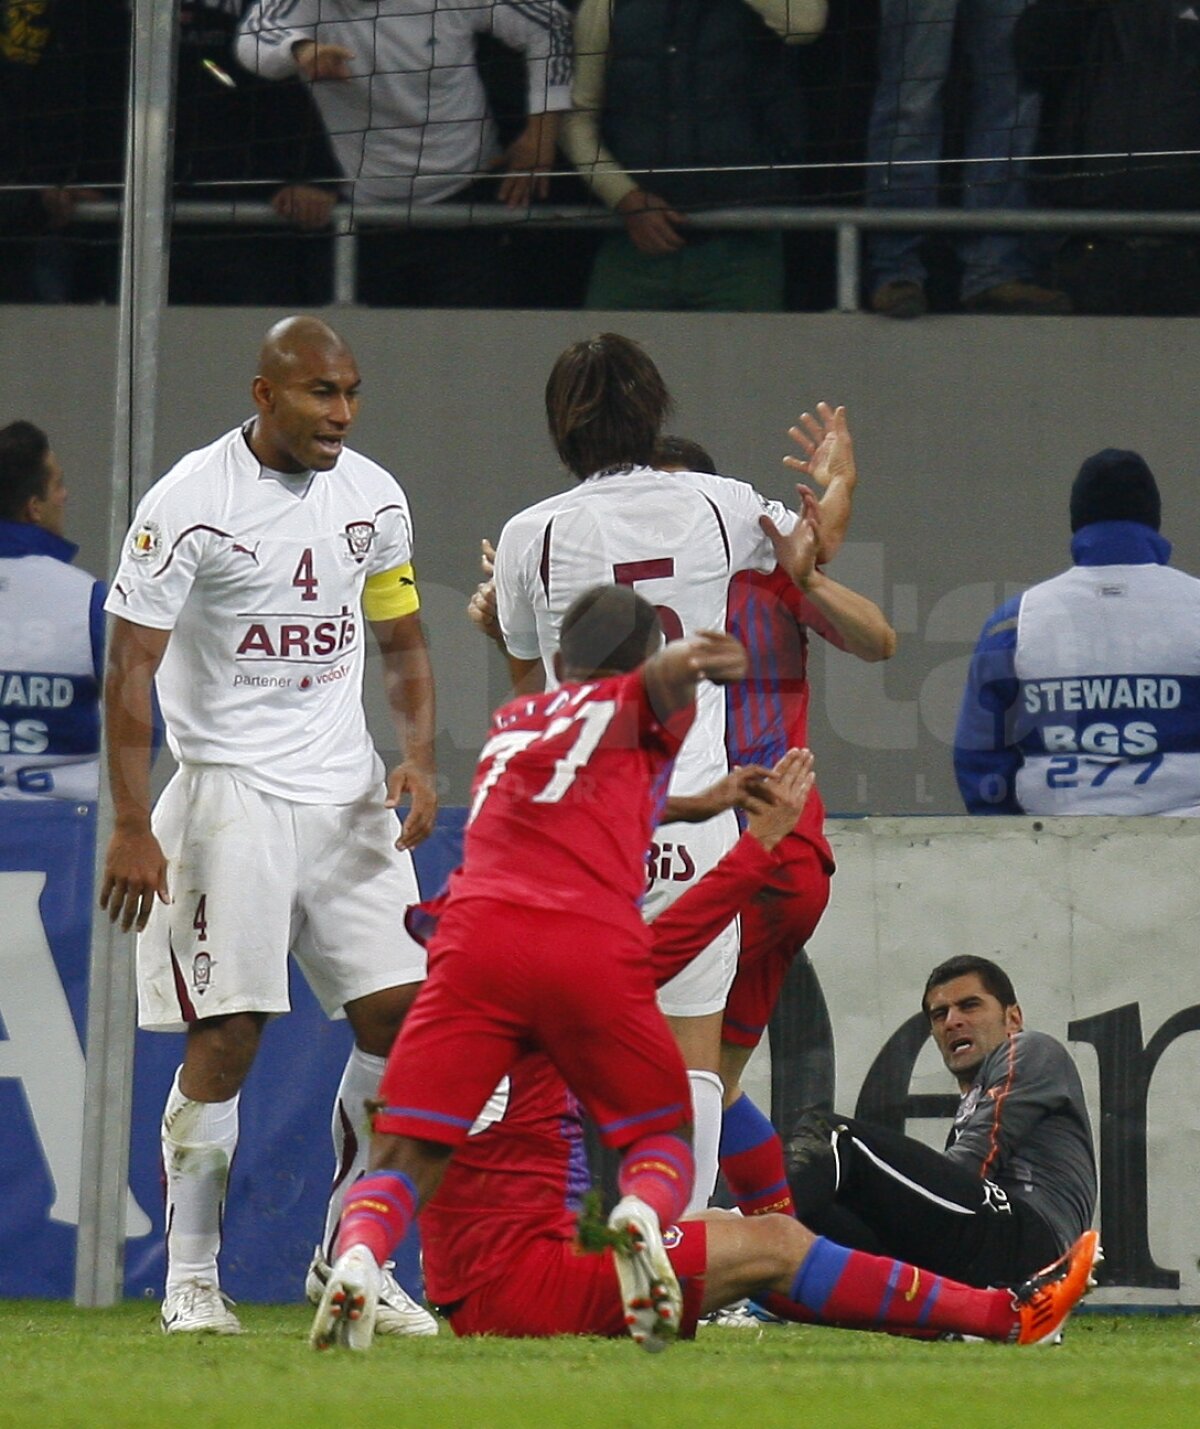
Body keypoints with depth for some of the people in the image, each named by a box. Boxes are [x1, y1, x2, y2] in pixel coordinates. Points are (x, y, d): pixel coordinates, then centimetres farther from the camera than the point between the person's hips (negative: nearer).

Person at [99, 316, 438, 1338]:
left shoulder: (373, 498, 7)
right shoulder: (190, 502, -11)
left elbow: (403, 644, 19)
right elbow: (130, 668, -10)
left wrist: (420, 758, 2)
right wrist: (132, 827, -15)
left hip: (348, 794, 6)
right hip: (232, 789, -6)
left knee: (399, 1015, -1)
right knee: (226, 1035, -9)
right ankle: (191, 1280, 1)